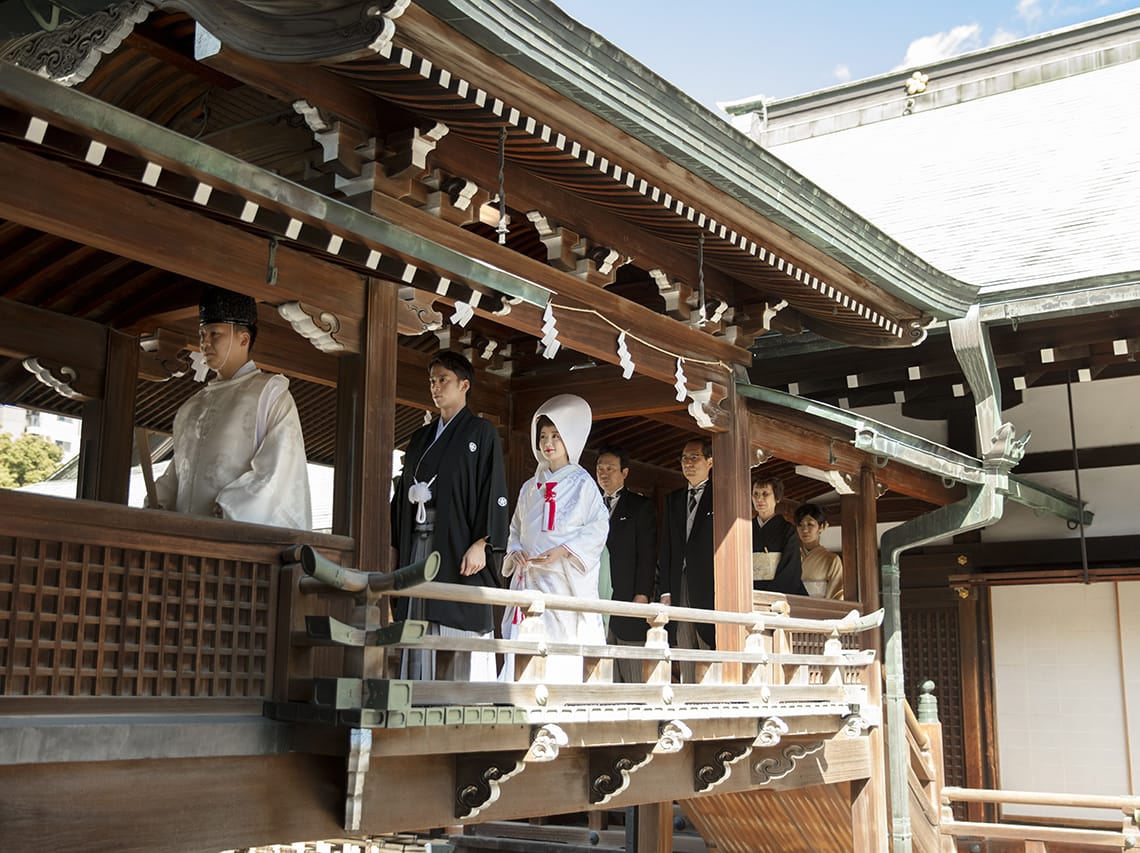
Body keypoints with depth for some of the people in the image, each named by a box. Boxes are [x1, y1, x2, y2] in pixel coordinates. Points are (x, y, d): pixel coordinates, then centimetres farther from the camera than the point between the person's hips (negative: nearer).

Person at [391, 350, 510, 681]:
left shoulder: (481, 433, 4)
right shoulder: (421, 438, 22)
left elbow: (493, 489, -5)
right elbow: (403, 492, 21)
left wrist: (481, 544, -16)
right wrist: (396, 546, 12)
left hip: (459, 547, -6)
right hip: (418, 546, 6)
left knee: (461, 636, -10)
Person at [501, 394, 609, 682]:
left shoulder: (582, 483, 2)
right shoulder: (530, 488, 17)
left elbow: (598, 527, -4)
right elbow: (516, 527, 20)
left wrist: (563, 551, -14)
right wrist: (515, 550, -1)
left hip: (565, 579, -5)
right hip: (529, 578, 5)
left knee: (562, 645, -10)